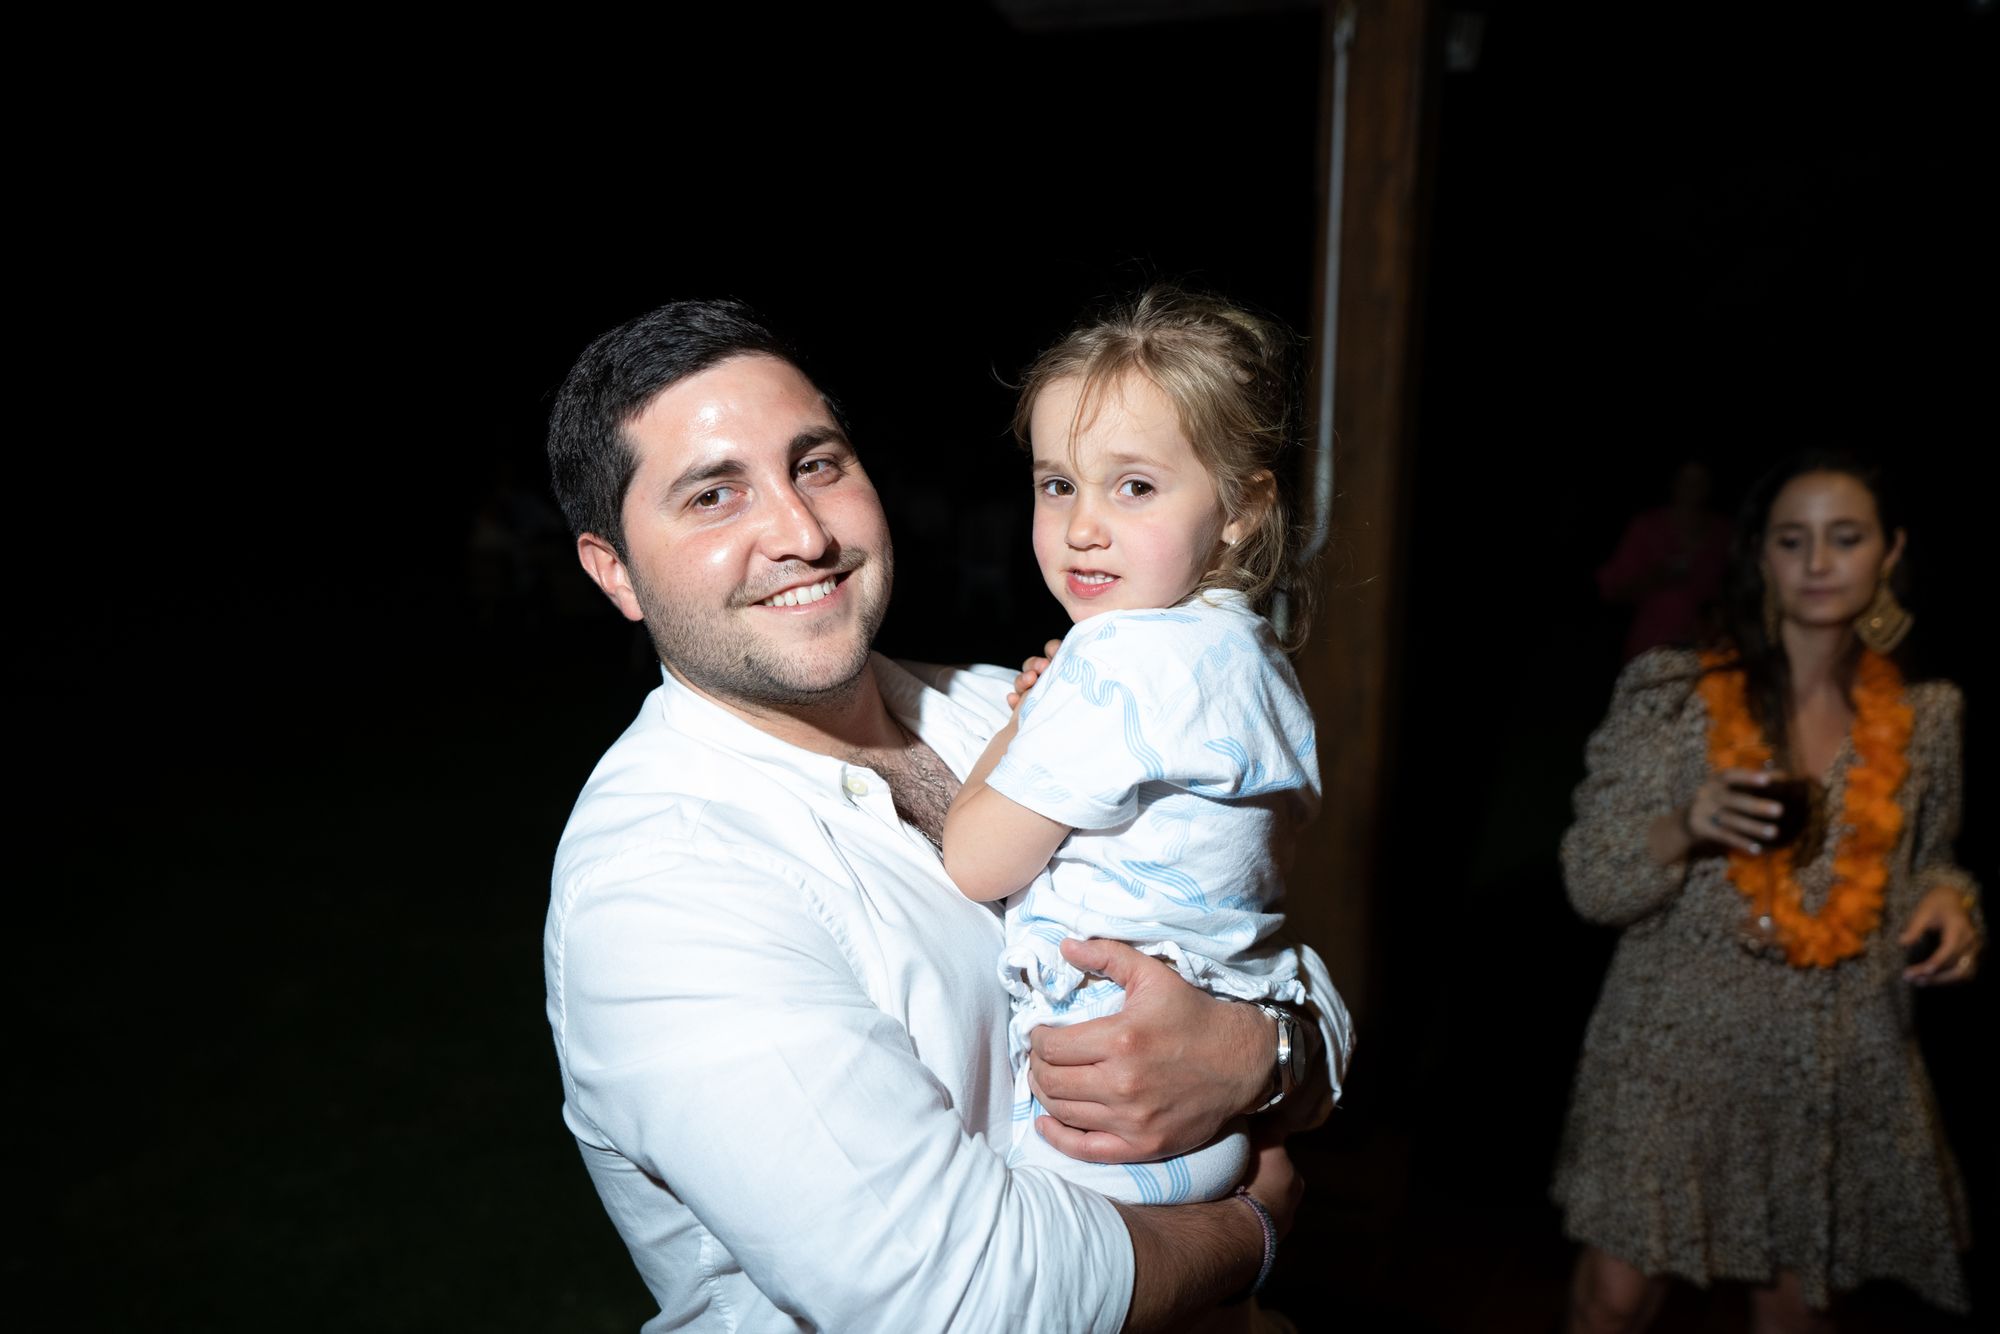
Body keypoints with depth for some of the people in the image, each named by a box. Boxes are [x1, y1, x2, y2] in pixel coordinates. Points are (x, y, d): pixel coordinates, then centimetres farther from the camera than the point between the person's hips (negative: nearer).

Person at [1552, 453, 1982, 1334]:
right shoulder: (1671, 693, -7)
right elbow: (1590, 882, -6)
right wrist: (1688, 825, -25)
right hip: (1680, 1043, -3)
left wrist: (1949, 900, -5)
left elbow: (1922, 863, 18)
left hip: (1846, 1061, 3)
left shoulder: (1925, 716, 3)